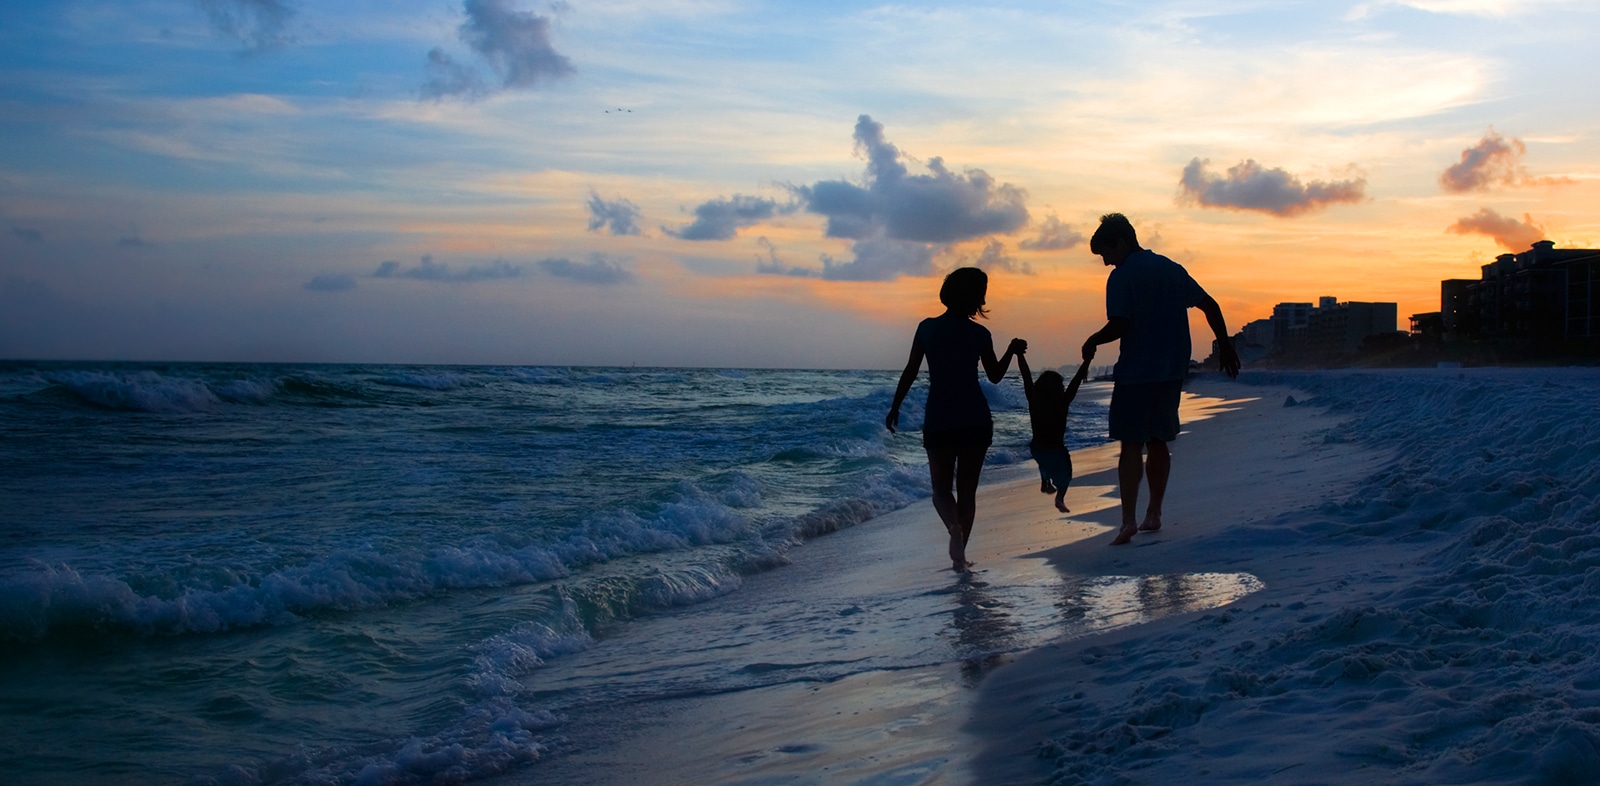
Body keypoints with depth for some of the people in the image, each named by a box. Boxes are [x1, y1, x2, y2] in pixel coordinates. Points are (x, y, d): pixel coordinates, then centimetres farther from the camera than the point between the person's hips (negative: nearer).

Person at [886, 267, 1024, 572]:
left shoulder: (927, 328, -2)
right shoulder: (979, 334, -3)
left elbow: (910, 372, 1)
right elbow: (995, 375, 9)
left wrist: (895, 407, 10)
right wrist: (1012, 350, 23)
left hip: (938, 421, 0)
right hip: (975, 421, 0)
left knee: (941, 486, 9)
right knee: (967, 489, 11)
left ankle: (954, 527, -22)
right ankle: (959, 553, 9)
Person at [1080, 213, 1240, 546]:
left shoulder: (1121, 276, -10)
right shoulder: (1172, 269, 11)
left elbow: (1118, 326, -19)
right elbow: (1210, 306, 13)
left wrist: (1092, 342, -1)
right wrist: (1225, 346, 20)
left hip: (1136, 372, -6)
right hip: (1172, 372, 7)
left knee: (1132, 445, -5)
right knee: (1158, 442, 15)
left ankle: (1128, 520, -13)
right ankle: (1153, 514, 19)